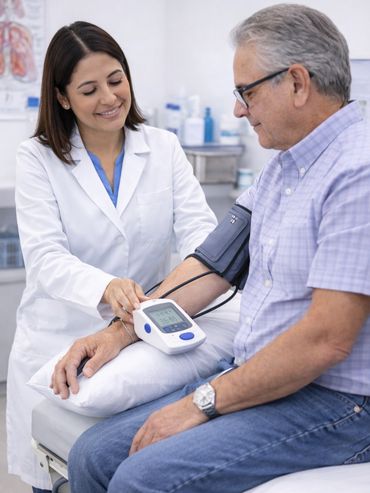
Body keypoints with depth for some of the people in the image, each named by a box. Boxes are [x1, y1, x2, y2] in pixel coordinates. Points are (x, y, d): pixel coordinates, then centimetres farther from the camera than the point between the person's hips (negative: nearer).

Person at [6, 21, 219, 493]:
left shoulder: (164, 148, 4)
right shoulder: (38, 158, -2)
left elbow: (198, 230, -6)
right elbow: (44, 257, -13)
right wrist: (104, 288, -34)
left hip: (145, 338, 1)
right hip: (61, 343, -1)